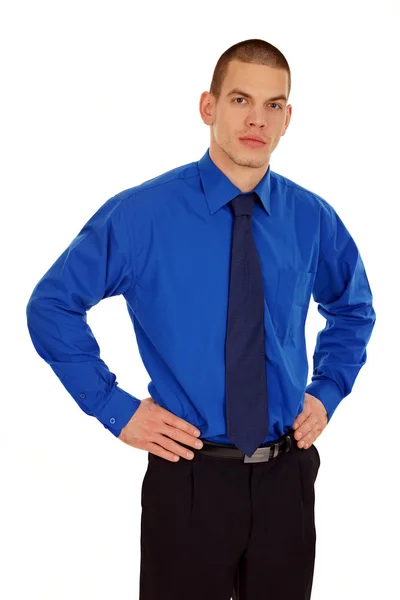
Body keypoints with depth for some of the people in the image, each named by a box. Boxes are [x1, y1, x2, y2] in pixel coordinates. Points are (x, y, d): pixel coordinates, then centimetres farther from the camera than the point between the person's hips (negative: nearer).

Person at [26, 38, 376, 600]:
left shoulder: (313, 218, 0)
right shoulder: (140, 214, -10)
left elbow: (353, 308, 19)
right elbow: (51, 305, -3)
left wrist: (328, 391, 6)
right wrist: (113, 407, -7)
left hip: (287, 476, 3)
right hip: (189, 480, -3)